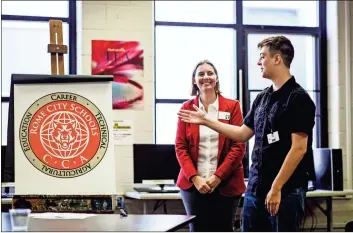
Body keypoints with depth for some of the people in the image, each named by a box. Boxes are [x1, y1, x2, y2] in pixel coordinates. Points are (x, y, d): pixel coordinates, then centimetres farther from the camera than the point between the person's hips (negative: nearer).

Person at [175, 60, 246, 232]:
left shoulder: (232, 106, 3)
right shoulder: (187, 108, 6)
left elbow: (238, 146, -3)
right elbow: (180, 147, 3)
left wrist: (218, 176, -11)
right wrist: (195, 178, -9)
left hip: (226, 184, -1)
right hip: (193, 184, 1)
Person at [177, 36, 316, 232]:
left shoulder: (298, 99, -11)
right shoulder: (262, 98, 12)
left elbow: (298, 148, -17)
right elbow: (243, 134, 20)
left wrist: (276, 188, -19)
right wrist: (205, 120, 20)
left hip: (286, 191, -8)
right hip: (255, 189, 8)